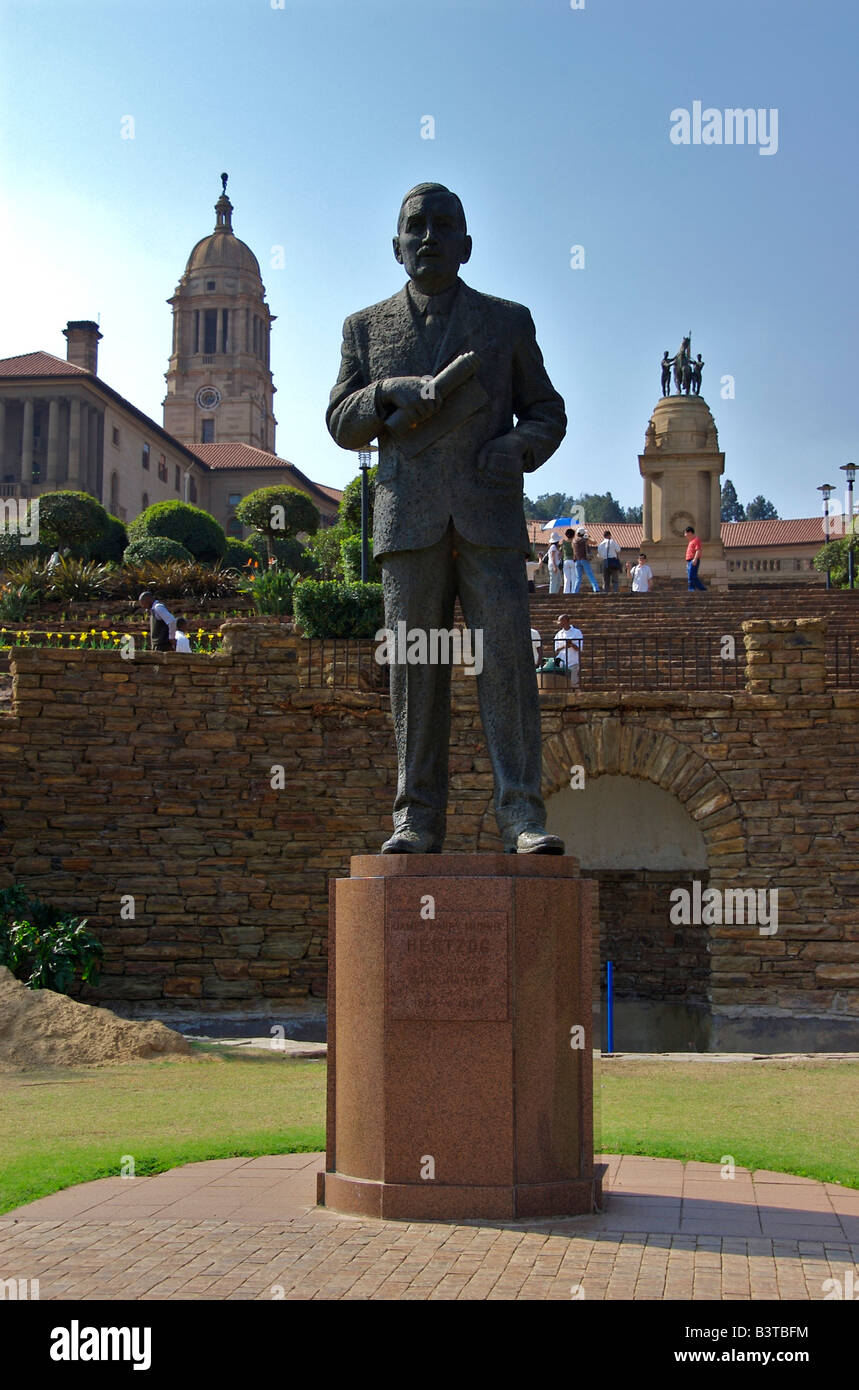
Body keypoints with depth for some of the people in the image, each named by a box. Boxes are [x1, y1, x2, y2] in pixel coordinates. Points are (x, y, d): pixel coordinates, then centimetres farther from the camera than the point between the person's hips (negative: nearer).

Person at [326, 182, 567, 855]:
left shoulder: (508, 321, 14)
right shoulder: (367, 328, 16)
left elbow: (547, 412, 15)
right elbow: (341, 423, 12)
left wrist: (521, 446, -8)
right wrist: (385, 393, -8)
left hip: (490, 518, -1)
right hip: (409, 521, 1)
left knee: (508, 660, -9)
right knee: (416, 671, 0)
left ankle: (523, 814, -8)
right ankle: (418, 817, 4)